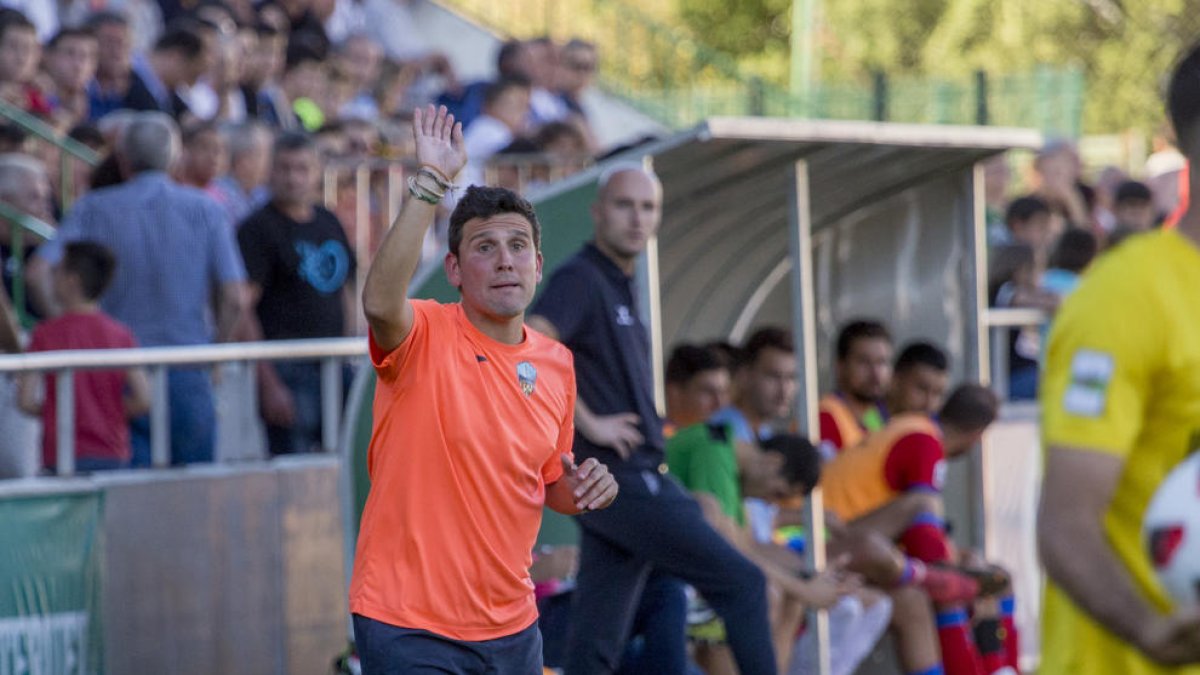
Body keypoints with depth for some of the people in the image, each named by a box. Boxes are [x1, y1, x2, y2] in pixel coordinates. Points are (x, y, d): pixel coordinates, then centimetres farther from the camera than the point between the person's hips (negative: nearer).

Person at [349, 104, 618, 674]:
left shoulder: (556, 364, 8)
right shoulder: (424, 338, -9)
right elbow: (380, 302, -34)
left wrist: (581, 490, -2)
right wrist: (430, 182, -35)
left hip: (512, 626, 6)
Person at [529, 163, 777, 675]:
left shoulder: (619, 286, 19)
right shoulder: (580, 279, -10)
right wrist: (589, 423, -20)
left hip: (630, 479, 9)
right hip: (622, 479, -9)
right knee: (741, 583, -6)